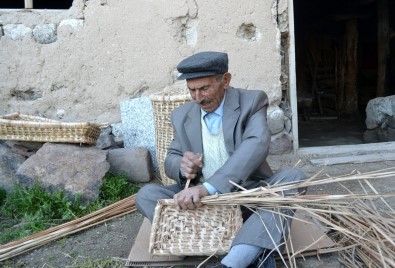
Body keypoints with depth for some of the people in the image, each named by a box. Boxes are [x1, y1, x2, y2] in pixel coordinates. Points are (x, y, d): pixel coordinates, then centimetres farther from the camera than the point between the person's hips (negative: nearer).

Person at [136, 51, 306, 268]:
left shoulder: (252, 101, -7)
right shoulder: (181, 116, 5)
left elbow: (257, 144, -25)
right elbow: (170, 160, 10)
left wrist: (208, 187, -37)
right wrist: (181, 165, -18)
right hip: (200, 199, 3)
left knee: (292, 177, -27)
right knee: (146, 194, -18)